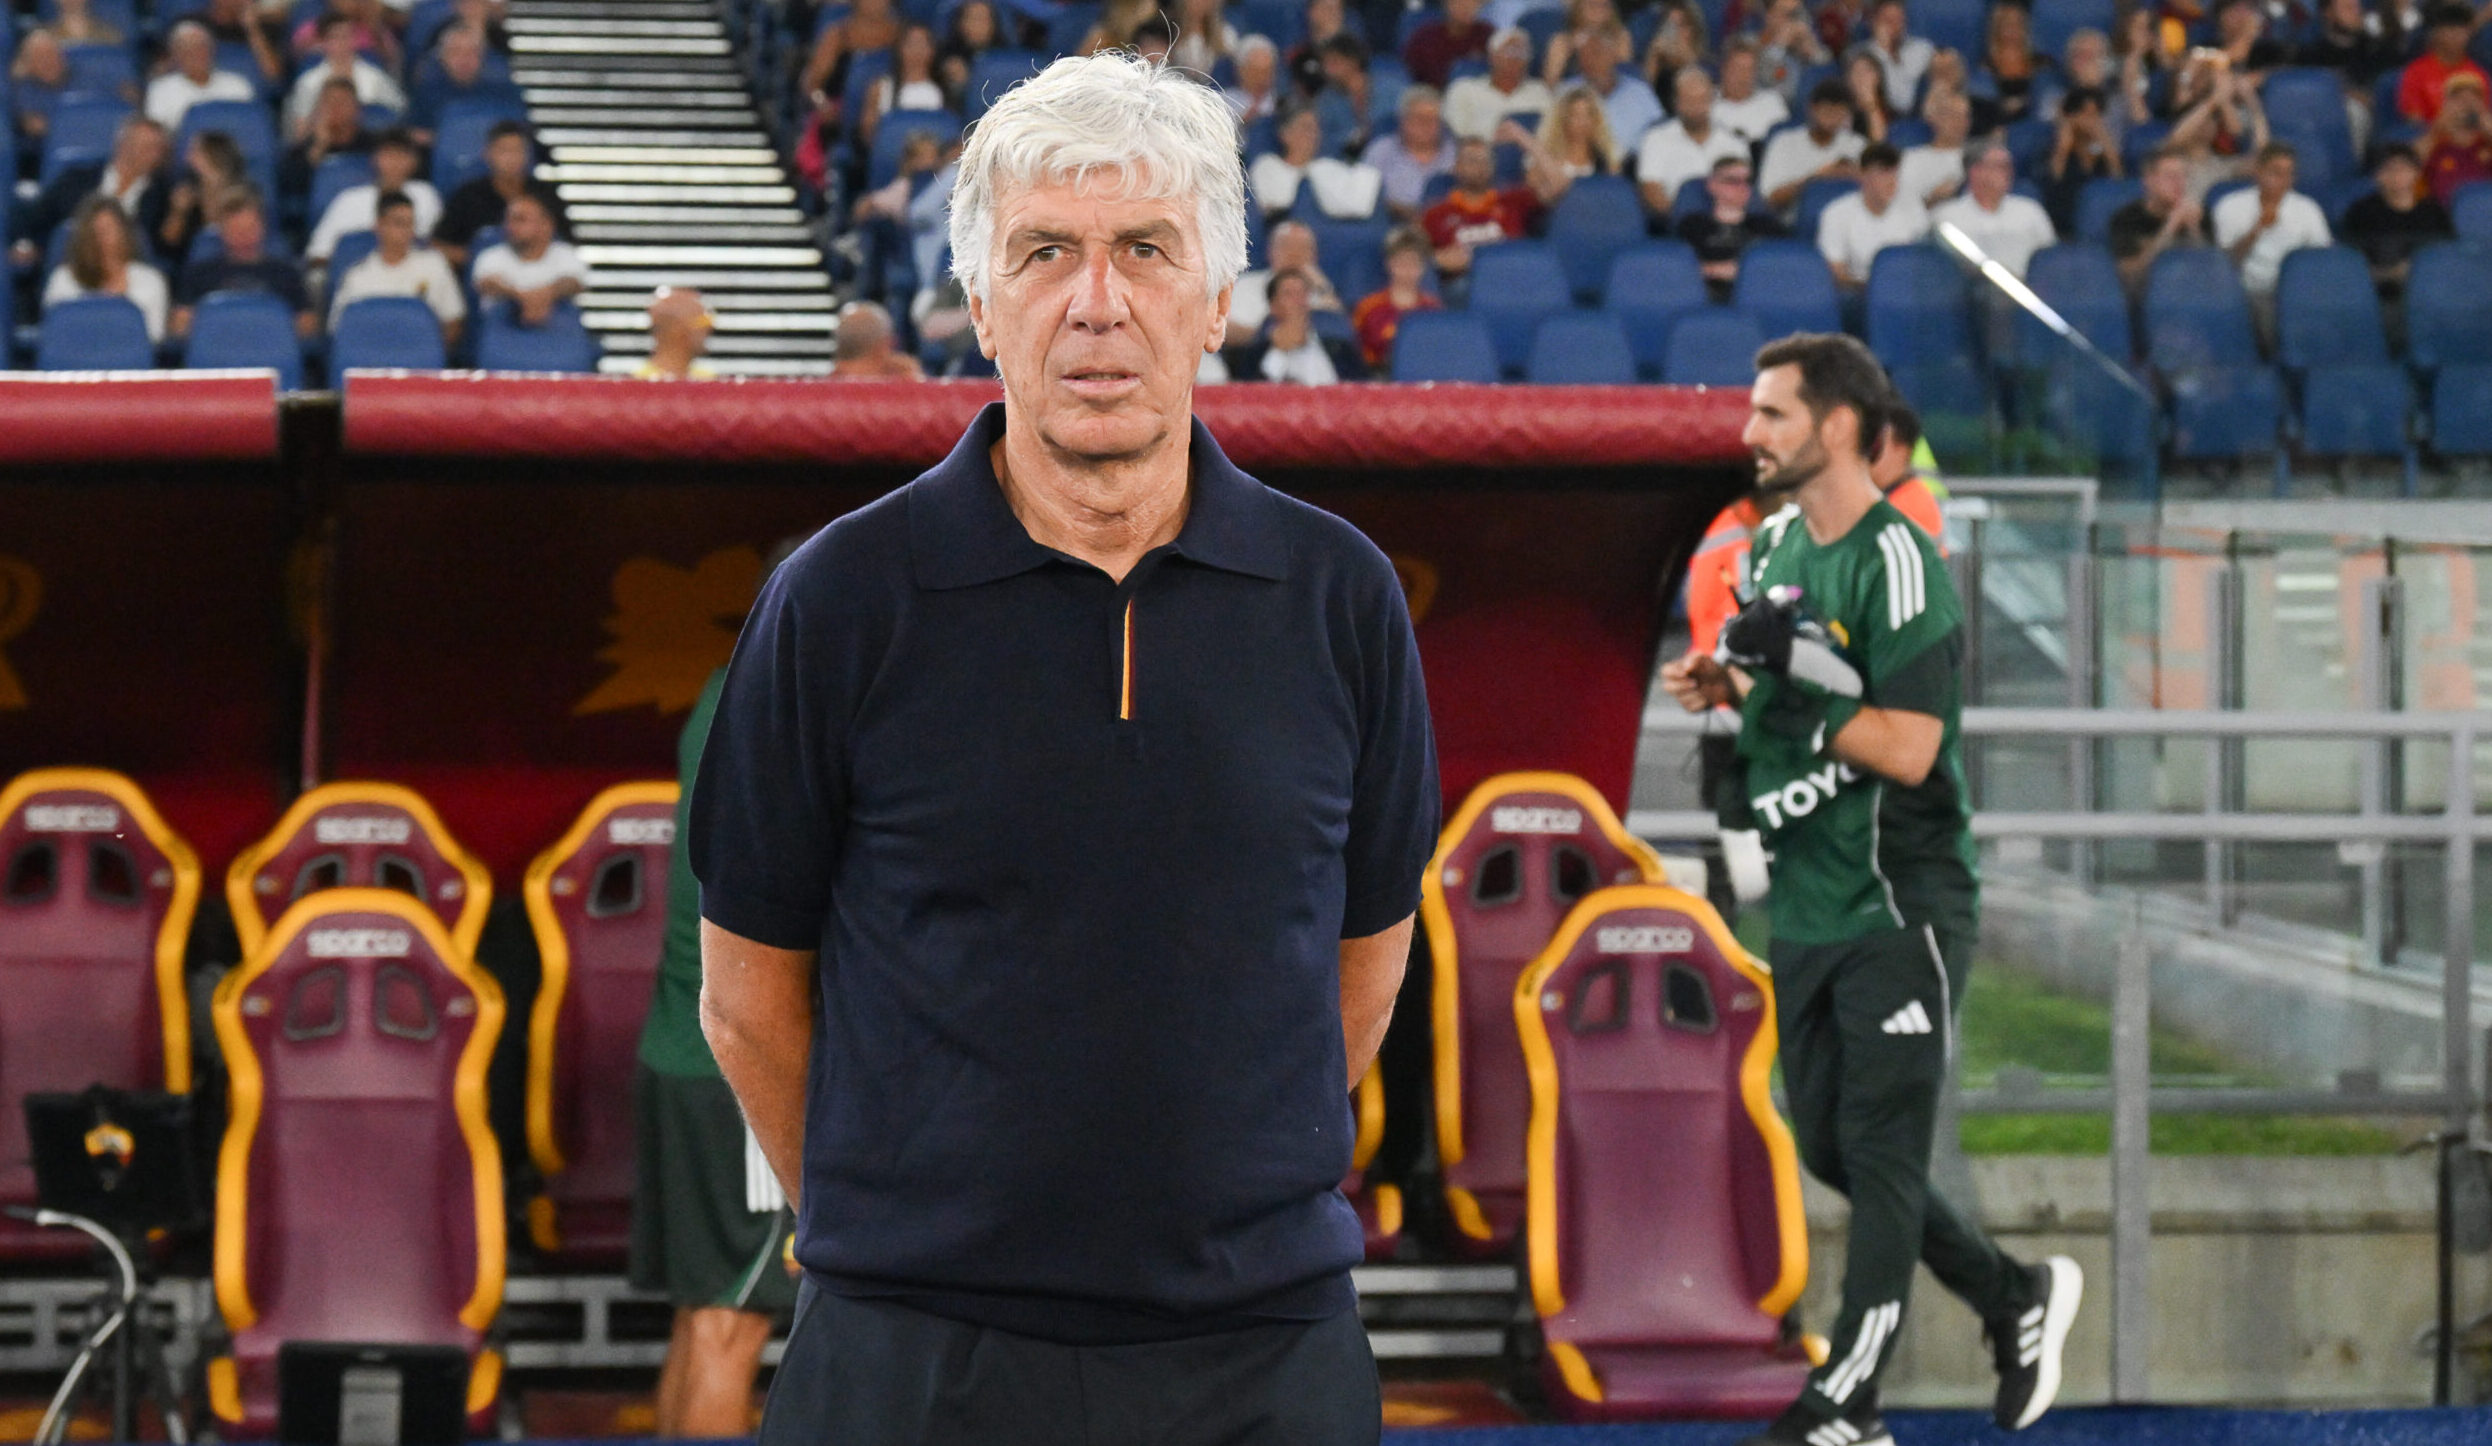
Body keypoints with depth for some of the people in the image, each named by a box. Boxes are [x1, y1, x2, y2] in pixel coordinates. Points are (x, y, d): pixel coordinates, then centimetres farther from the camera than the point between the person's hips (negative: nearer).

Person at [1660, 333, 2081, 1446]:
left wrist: (1798, 675, -23)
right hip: (1806, 902, 9)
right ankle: (2016, 1299, 28)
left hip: (1899, 904, -9)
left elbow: (1909, 749, -23)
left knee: (1879, 1150, -5)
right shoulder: (1776, 543, 10)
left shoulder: (1896, 562, -17)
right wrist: (1722, 685, 5)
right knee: (1829, 1148, 13)